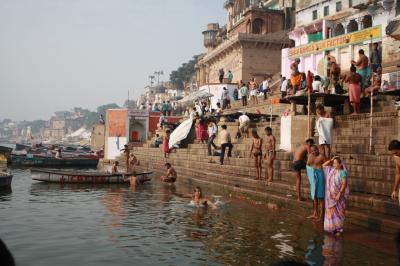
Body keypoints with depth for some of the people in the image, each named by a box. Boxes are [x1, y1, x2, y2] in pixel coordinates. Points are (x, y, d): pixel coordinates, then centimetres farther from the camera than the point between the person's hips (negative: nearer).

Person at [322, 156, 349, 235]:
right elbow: (323, 165, 13)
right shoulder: (331, 170, 4)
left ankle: (339, 229, 11)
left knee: (338, 212, 2)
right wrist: (331, 160, 0)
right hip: (331, 195, 6)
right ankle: (332, 227, 20)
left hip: (338, 195, -6)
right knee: (331, 211, 10)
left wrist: (339, 194, -21)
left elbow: (344, 184, -17)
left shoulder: (342, 172, -14)